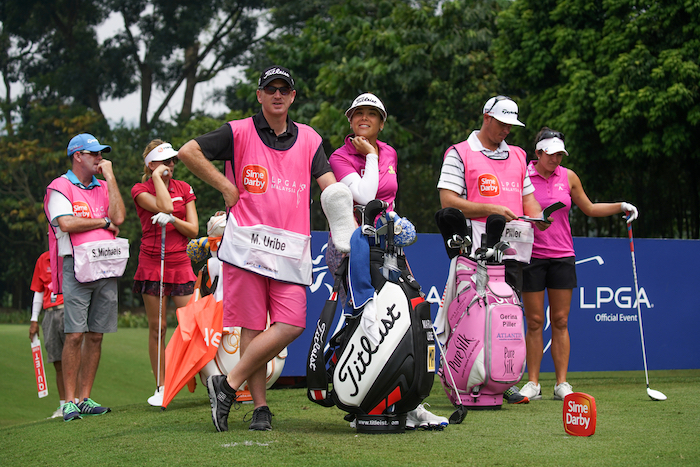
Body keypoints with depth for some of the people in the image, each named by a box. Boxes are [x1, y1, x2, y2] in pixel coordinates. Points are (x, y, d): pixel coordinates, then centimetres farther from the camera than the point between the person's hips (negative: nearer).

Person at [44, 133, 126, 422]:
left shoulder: (103, 188, 20)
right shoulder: (60, 187, 2)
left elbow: (118, 217, 2)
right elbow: (66, 223, -13)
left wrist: (110, 176, 3)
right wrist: (104, 222, -2)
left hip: (106, 268, 6)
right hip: (76, 266, -6)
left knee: (95, 335, 5)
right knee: (75, 335, -10)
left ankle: (85, 399, 9)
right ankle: (70, 401, -6)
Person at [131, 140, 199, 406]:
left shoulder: (184, 189, 10)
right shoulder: (140, 190, 0)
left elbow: (193, 230, 3)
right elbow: (164, 205, -20)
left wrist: (172, 219, -14)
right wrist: (157, 175, -10)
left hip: (181, 264, 2)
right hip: (152, 264, -2)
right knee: (157, 328, 0)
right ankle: (161, 387, 7)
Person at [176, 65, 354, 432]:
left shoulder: (308, 139, 15)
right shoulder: (239, 132, 6)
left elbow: (331, 187, 7)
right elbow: (188, 152, 1)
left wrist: (343, 230, -11)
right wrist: (226, 186, -1)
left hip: (290, 249, 3)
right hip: (246, 245, -3)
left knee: (291, 325, -9)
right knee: (253, 326, -3)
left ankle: (228, 384, -1)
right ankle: (260, 407, 3)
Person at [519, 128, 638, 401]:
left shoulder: (569, 177, 7)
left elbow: (589, 209, 19)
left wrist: (621, 207, 9)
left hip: (562, 257, 2)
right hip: (531, 257, -2)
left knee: (560, 321, 2)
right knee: (534, 322, -1)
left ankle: (562, 383, 5)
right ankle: (533, 383, 6)